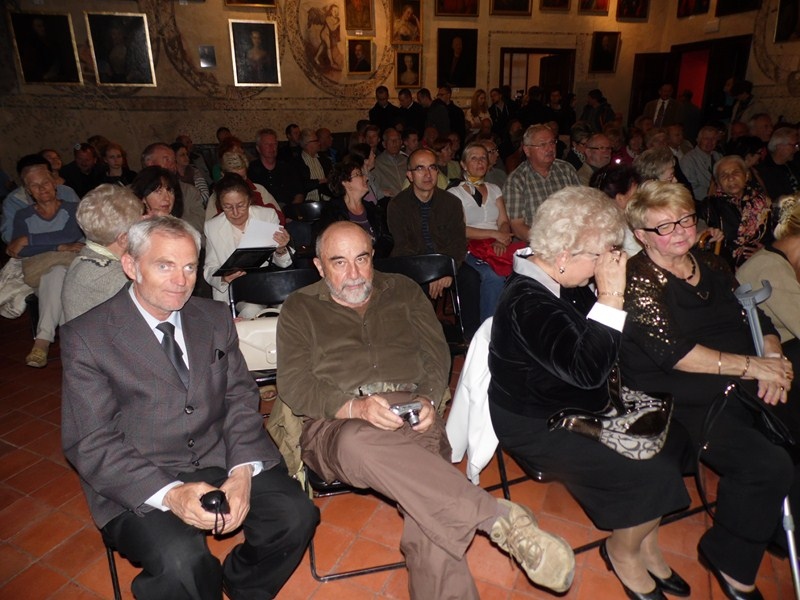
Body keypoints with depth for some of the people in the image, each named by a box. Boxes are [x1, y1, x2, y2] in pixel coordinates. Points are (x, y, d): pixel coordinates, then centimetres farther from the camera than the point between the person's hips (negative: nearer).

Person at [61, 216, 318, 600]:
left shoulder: (216, 318, 7)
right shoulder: (85, 338, -6)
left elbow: (240, 400, 4)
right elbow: (91, 445, -9)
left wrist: (241, 471, -13)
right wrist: (170, 494, -23)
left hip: (220, 461, 4)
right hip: (138, 485, -3)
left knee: (296, 515, -16)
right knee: (181, 561, -29)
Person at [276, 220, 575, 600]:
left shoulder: (403, 291, 20)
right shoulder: (299, 309, 13)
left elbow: (437, 354, 15)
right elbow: (293, 384, 2)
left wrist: (428, 400, -6)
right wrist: (356, 407, -15)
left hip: (413, 418, 2)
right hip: (336, 424, -1)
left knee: (434, 511, -30)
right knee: (359, 442, -39)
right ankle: (500, 519, -35)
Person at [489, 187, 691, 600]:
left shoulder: (567, 284, 1)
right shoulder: (527, 303, -29)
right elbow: (587, 371, -37)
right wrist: (611, 295, -35)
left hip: (579, 407, 10)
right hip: (539, 428, -9)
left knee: (672, 435, 6)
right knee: (650, 473, -16)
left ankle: (646, 541, 25)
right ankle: (623, 551, 16)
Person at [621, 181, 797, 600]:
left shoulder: (711, 266, 15)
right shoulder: (638, 280, -7)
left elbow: (760, 320, 15)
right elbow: (671, 352, -17)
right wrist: (752, 366, -15)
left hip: (745, 385, 7)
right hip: (681, 398, -7)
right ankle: (730, 559, 2)